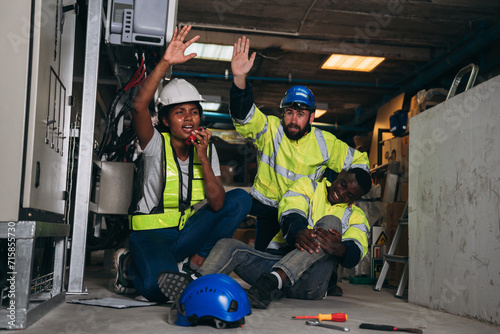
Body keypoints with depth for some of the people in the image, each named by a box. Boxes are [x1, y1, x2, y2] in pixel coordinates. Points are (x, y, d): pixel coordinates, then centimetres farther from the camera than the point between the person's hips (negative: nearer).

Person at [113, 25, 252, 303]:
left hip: (189, 229, 5)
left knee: (240, 199, -14)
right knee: (159, 289, -32)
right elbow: (139, 107, -30)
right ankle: (129, 264, 6)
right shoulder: (156, 145, -8)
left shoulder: (207, 148, 2)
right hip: (152, 231, -4)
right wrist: (165, 63, -36)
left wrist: (203, 159, -19)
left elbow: (217, 204, -9)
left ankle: (195, 262, -8)